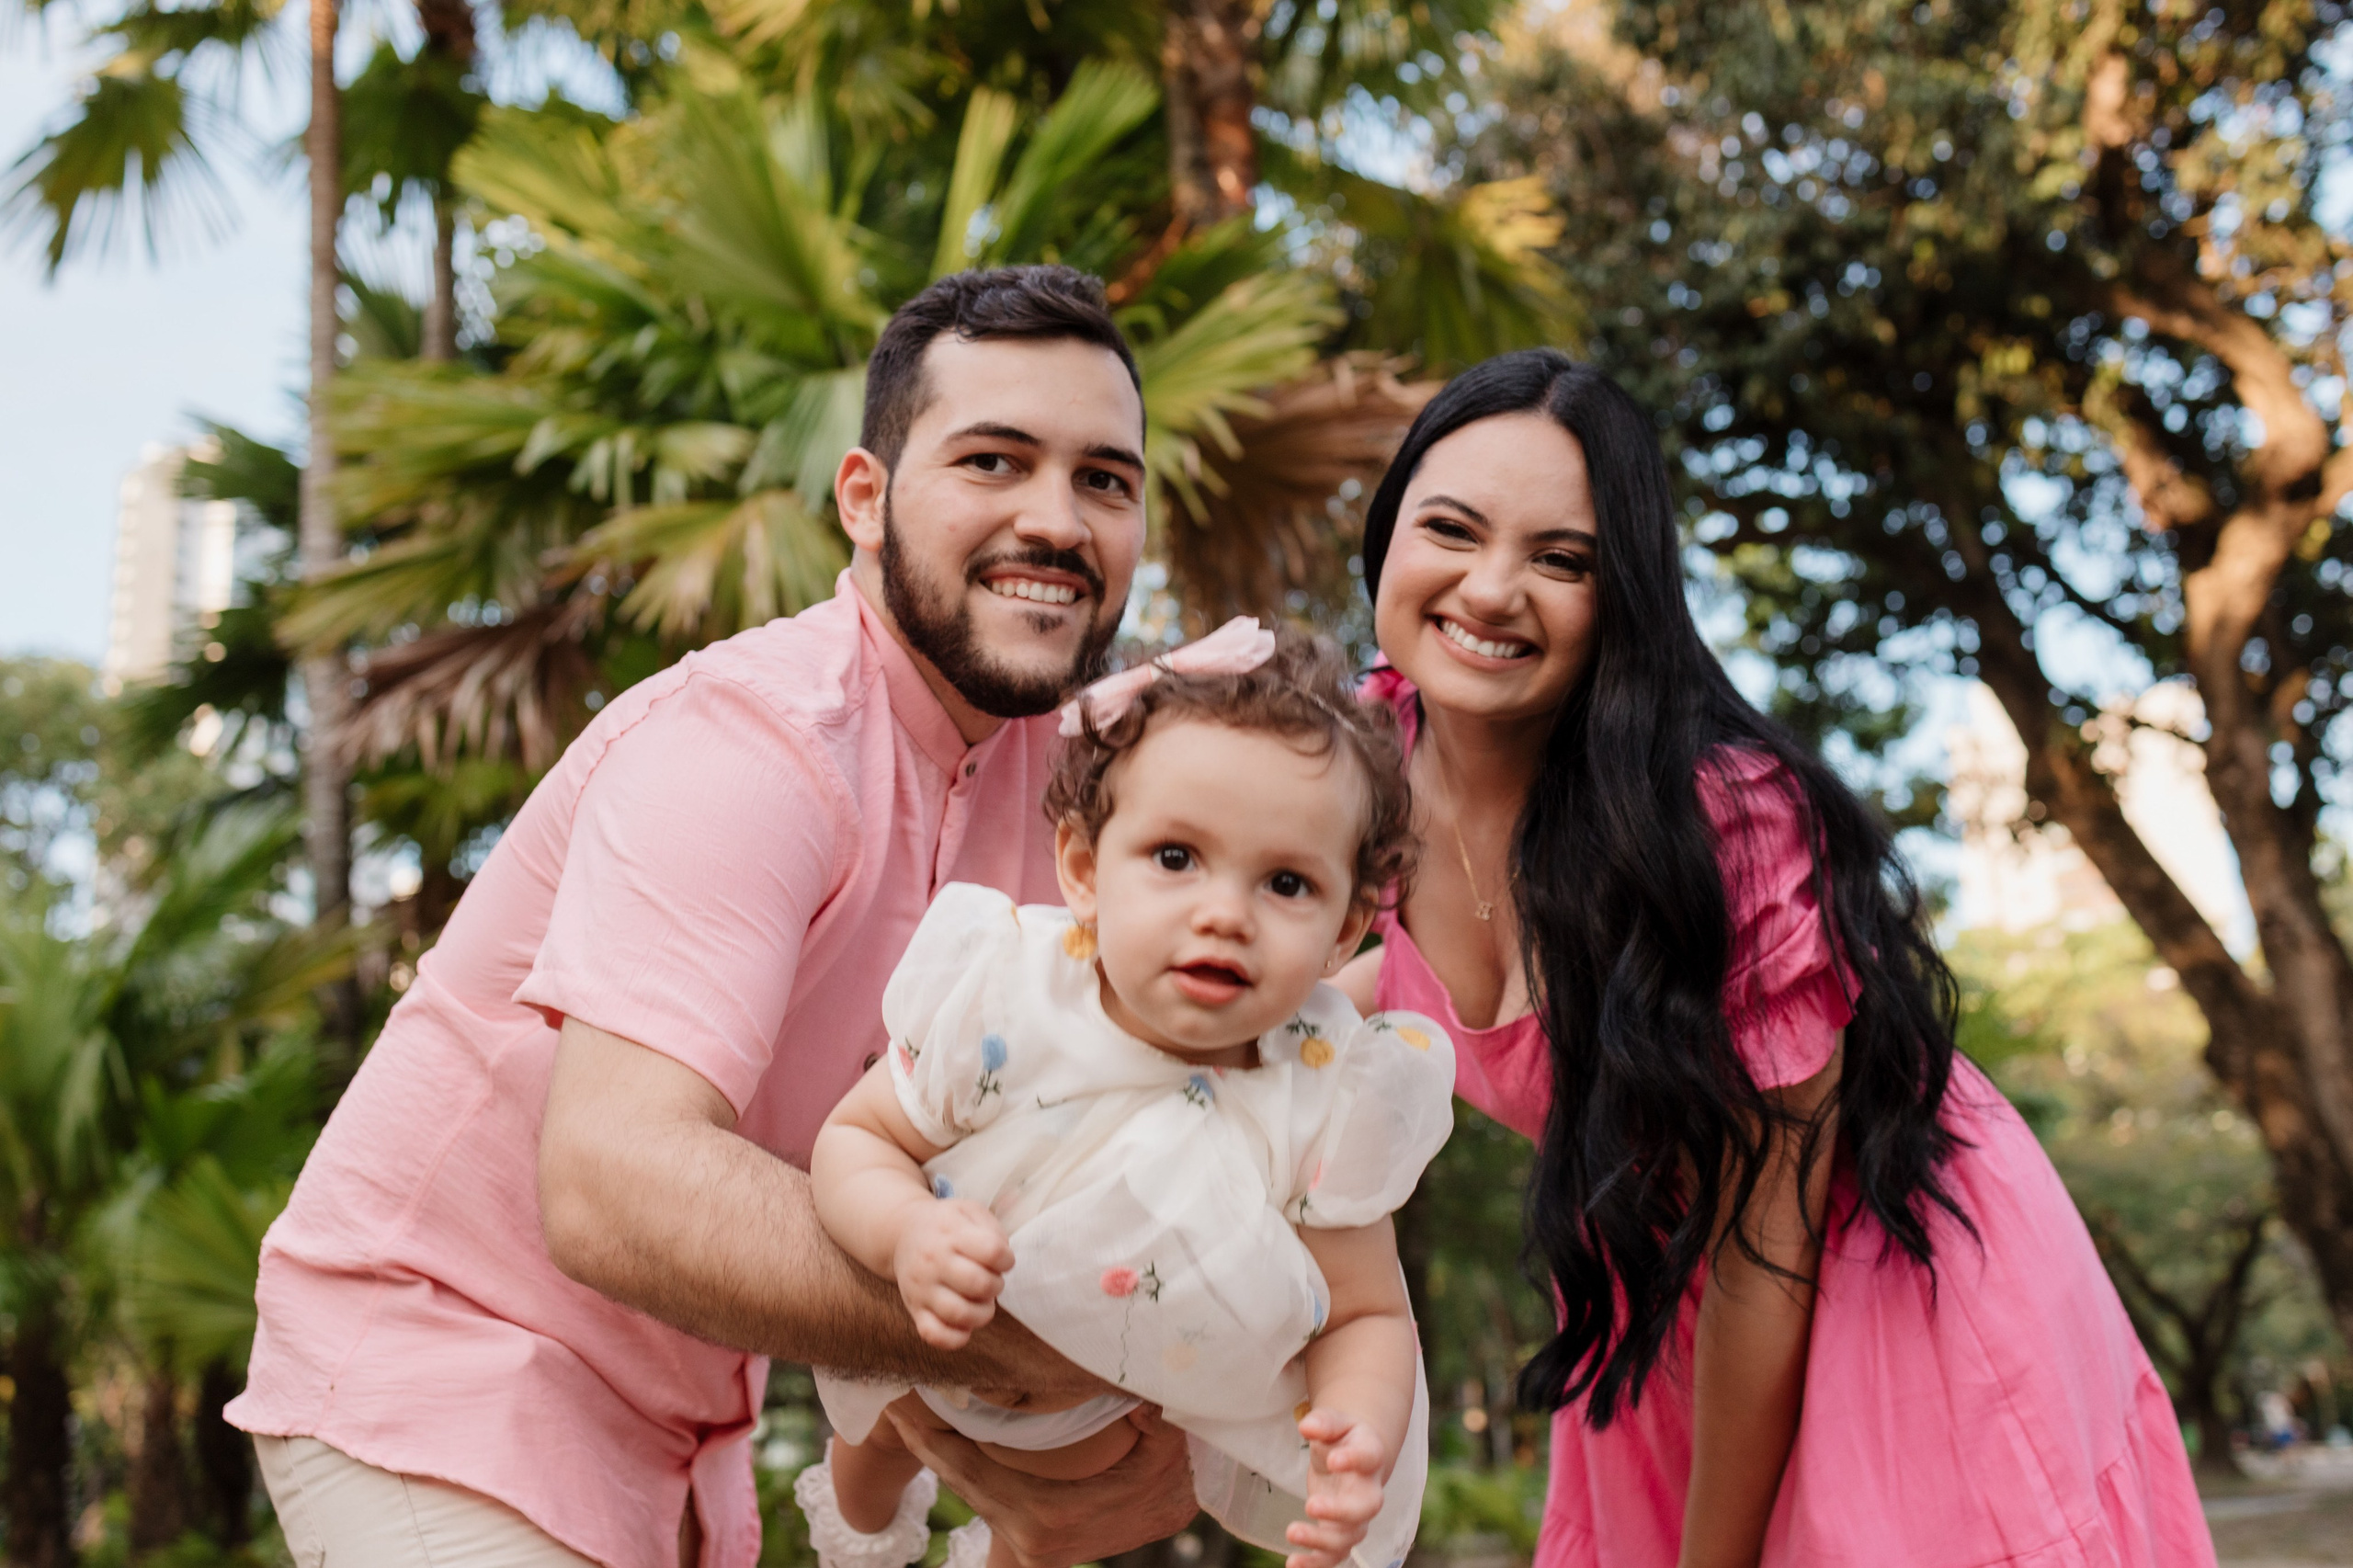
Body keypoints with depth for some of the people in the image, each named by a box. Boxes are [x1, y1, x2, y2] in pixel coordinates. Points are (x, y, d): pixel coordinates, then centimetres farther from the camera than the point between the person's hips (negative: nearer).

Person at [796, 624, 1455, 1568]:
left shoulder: (1327, 1102, -30)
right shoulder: (1001, 1001, -33)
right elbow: (855, 1140, -20)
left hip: (1169, 1396, 0)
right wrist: (906, 1234, -42)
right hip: (946, 1329, 0)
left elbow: (1365, 1315, -20)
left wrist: (1359, 1435, -42)